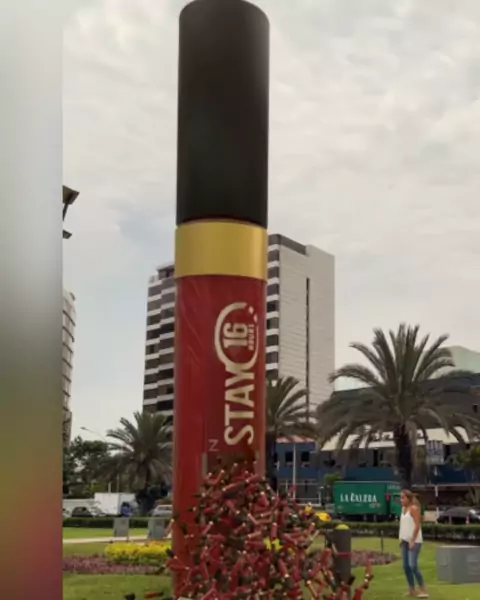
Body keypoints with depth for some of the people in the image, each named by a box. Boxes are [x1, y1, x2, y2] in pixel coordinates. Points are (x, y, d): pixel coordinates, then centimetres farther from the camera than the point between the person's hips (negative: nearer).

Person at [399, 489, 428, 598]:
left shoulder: (414, 508, -12)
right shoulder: (404, 508, 13)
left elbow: (417, 525, -17)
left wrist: (413, 541, -19)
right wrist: (401, 538, 11)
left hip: (414, 541, -9)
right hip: (405, 541, 9)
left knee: (413, 565, -14)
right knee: (406, 566, 8)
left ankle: (423, 590, -5)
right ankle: (412, 590, 17)